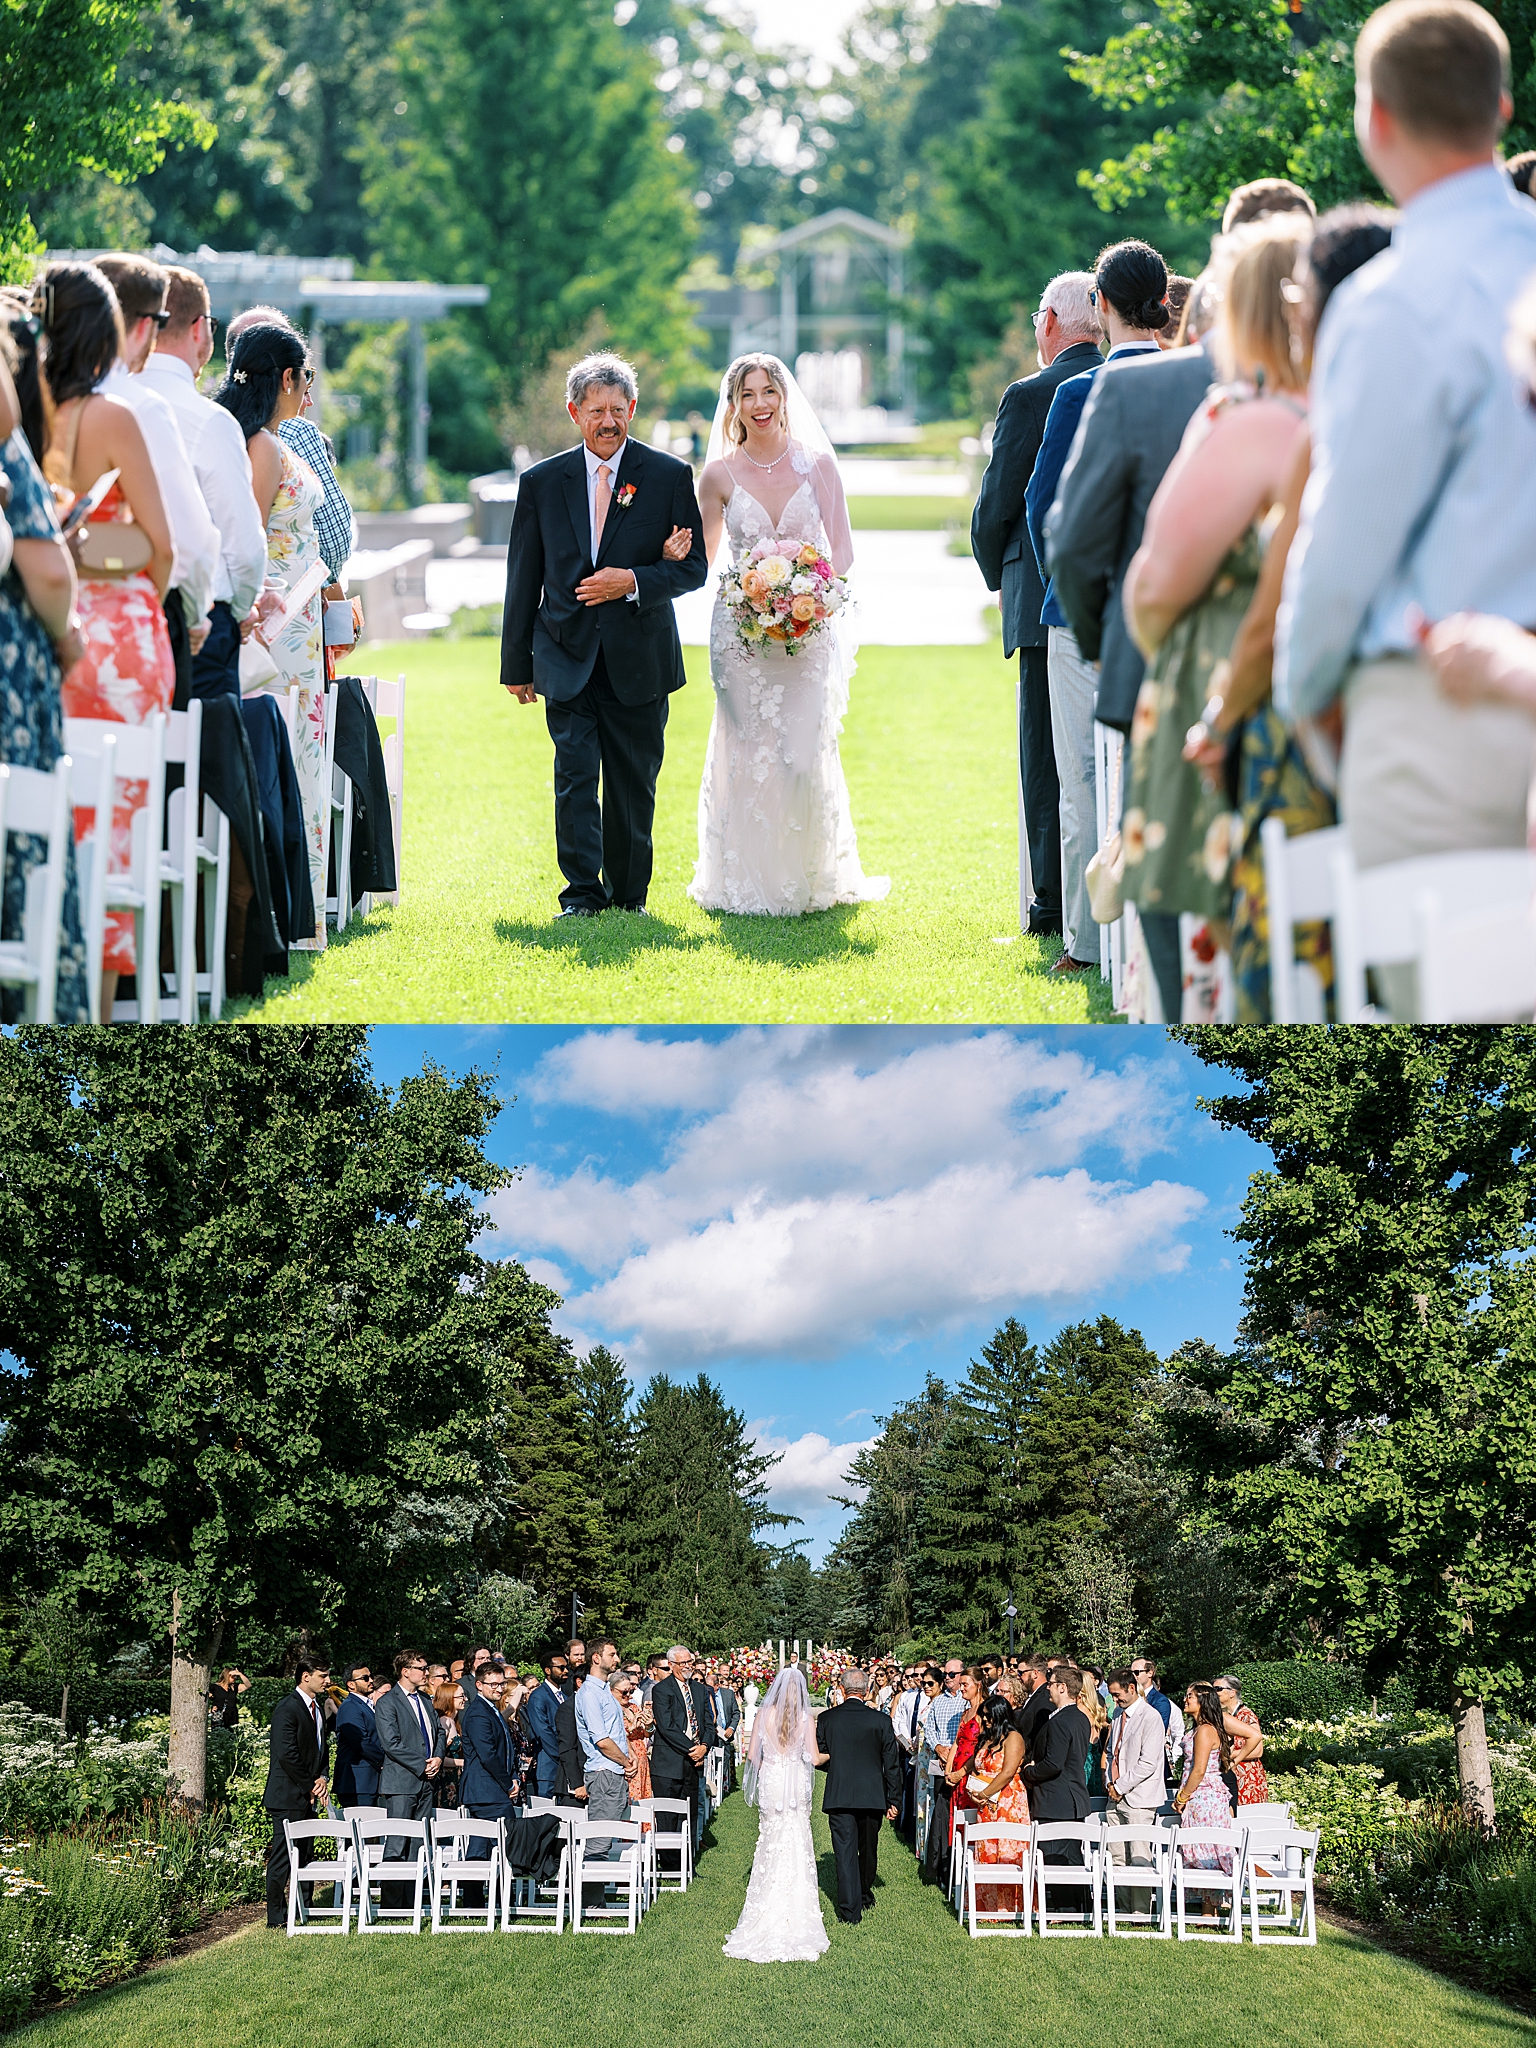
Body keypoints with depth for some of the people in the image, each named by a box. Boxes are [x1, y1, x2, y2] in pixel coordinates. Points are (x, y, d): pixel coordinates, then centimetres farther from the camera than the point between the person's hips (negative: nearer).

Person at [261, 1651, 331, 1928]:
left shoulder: (316, 1708, 15)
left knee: (304, 1854, 12)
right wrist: (309, 1785, -13)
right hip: (288, 1794, -9)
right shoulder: (287, 1708, -14)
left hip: (308, 1795, 9)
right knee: (282, 1856, -5)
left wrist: (321, 1777, 5)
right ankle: (277, 1916, -3)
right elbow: (287, 1754, -20)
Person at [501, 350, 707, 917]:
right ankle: (582, 892, -5)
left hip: (639, 660, 0)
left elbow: (694, 567, 1)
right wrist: (517, 664, 8)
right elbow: (523, 580, 9)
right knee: (574, 777, -8)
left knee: (634, 785, 7)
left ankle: (628, 893, 19)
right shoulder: (542, 482, 5)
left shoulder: (670, 477, 1)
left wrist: (634, 582, -17)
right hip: (567, 659, 0)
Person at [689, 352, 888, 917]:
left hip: (810, 631, 0)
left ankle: (809, 880, 11)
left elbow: (842, 551, 2)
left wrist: (815, 598, -15)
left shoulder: (817, 464, 2)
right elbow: (700, 558, 12)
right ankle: (749, 883, 12)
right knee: (747, 757, -1)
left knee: (805, 756, -7)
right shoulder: (719, 475, 3)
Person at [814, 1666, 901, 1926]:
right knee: (868, 1849, 20)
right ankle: (865, 1896, 38)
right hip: (872, 1796, 1)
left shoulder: (827, 1719, -5)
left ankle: (850, 1910, -5)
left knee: (845, 1853, 1)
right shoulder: (880, 1721, -5)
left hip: (839, 1797, -1)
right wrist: (893, 1801, 6)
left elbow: (817, 1759, 1)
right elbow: (892, 1765, -2)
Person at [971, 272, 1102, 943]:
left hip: (1048, 602, -4)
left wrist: (998, 575, 13)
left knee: (1047, 761, 3)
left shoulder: (1029, 397, -8)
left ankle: (1054, 905, 3)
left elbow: (995, 505, -5)